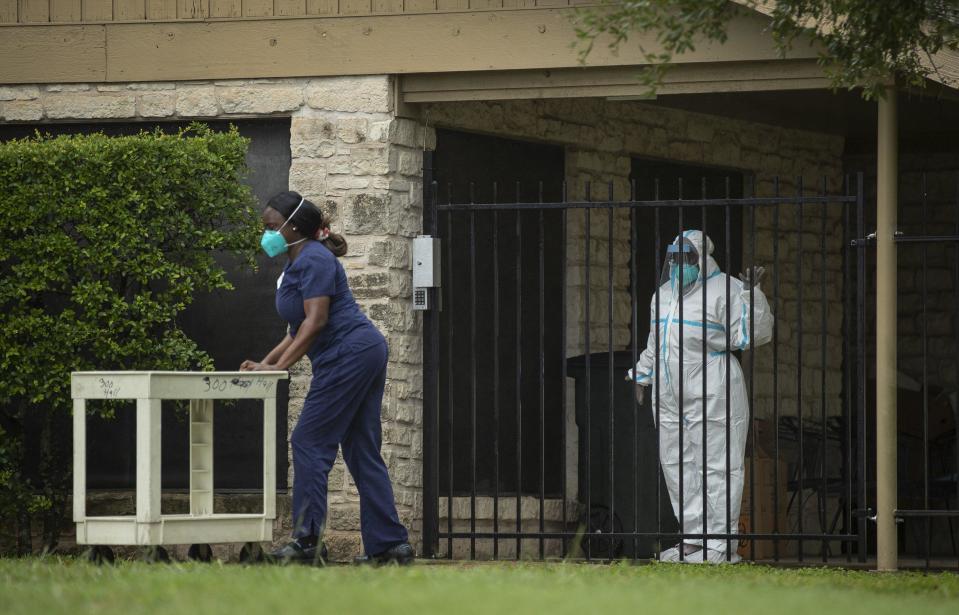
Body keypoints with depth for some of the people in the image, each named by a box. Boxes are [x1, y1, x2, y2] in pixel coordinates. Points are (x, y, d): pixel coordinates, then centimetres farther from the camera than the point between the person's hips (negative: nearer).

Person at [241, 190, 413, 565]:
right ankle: (389, 544, 7)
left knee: (310, 442, -9)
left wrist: (279, 367, -21)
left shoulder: (314, 259, -11)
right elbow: (299, 331, 23)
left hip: (348, 353, -11)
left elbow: (316, 321, -19)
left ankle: (307, 541, -11)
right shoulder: (295, 267, 21)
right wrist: (264, 364, 13)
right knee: (361, 451, 9)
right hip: (366, 352, 11)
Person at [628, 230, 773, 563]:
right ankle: (693, 538, 15)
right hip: (670, 397, 8)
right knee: (677, 465, 8)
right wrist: (642, 375, 31)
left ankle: (720, 544, -6)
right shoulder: (665, 293, 18)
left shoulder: (723, 291, -8)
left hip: (711, 395, -8)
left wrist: (751, 294, -22)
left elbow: (752, 335, -15)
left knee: (716, 467, -6)